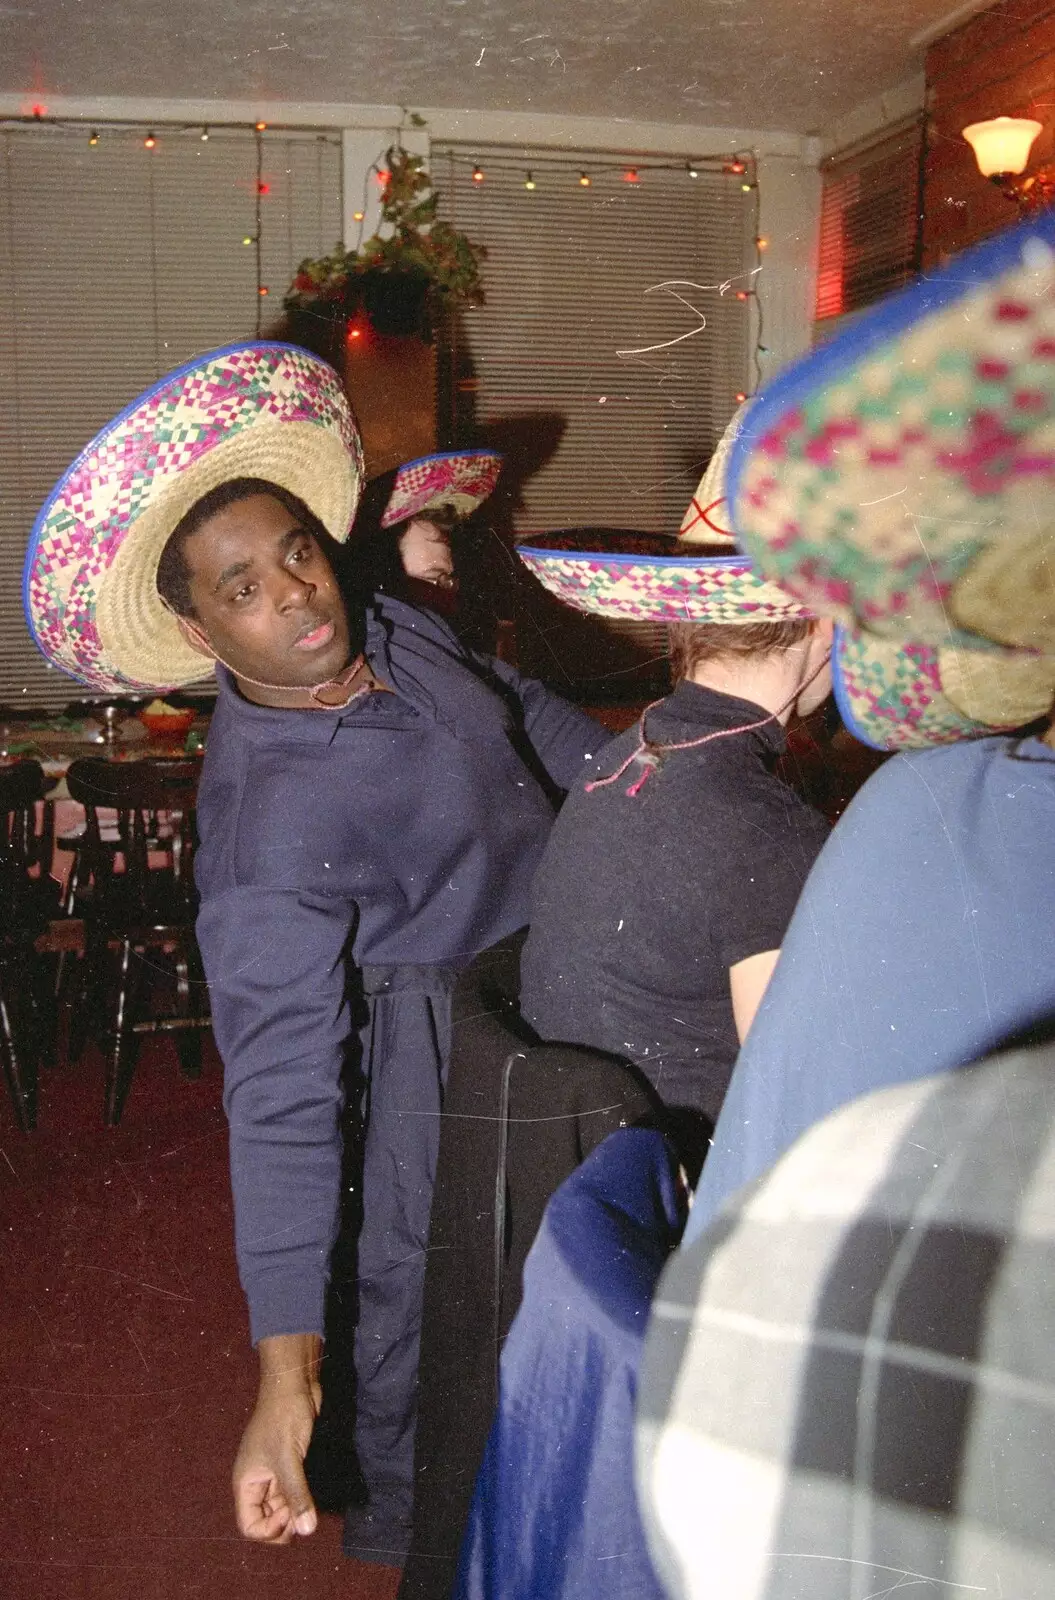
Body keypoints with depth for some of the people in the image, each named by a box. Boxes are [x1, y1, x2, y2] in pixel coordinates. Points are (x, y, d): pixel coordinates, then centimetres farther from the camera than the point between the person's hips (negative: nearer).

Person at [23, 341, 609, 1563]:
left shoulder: (397, 633, -9)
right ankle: (406, 1529, 36)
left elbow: (528, 712, 12)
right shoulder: (265, 819, -32)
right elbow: (279, 1091, -35)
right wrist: (283, 1366, -39)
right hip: (450, 1060, -8)